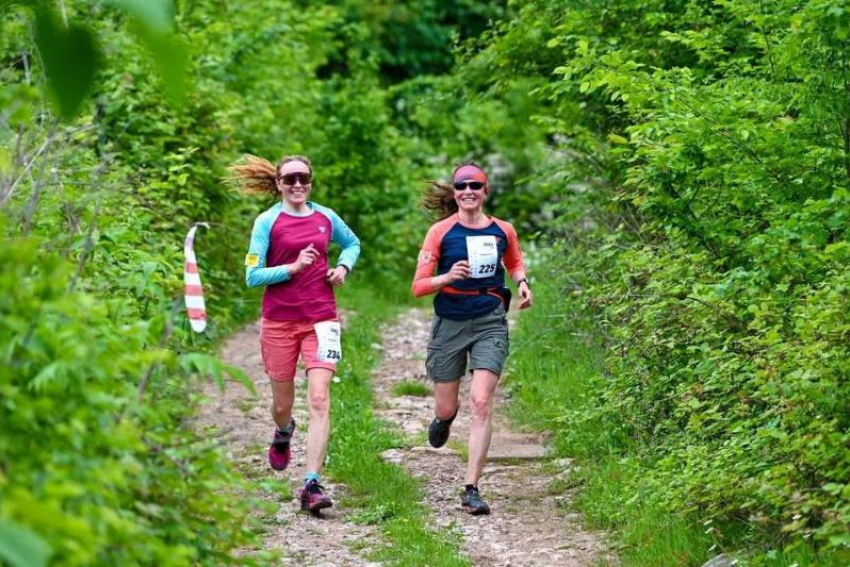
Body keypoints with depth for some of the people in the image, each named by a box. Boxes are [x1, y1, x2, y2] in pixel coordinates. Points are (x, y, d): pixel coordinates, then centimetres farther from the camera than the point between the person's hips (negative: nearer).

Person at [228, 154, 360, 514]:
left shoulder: (326, 218, 6)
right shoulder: (268, 222, -3)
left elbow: (352, 243, 27)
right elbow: (252, 276, -6)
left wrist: (343, 266, 7)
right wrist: (293, 267, -17)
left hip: (321, 319, 1)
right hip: (279, 322, -1)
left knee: (319, 399, -14)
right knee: (282, 403, 11)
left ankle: (312, 486, -16)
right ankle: (284, 433, 50)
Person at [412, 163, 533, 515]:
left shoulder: (502, 231, 3)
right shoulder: (440, 232, -4)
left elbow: (515, 263, 24)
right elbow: (418, 287, -6)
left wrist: (522, 282, 2)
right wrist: (448, 277, -25)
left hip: (490, 323, 0)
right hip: (450, 324, 0)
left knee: (481, 403, -14)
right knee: (447, 409, 8)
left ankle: (471, 489, -11)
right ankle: (443, 418, 51)